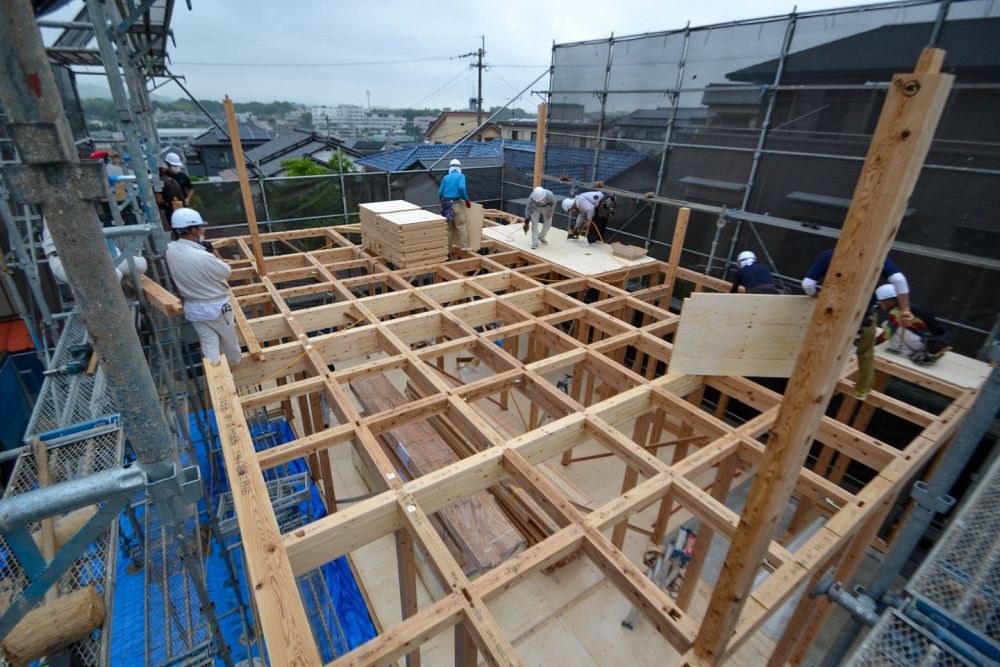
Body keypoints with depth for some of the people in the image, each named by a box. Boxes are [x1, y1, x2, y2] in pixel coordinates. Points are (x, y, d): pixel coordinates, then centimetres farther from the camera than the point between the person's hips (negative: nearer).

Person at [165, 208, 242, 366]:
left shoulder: (171, 250, -9)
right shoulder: (203, 256, -30)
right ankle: (234, 362, 41)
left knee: (208, 344, 14)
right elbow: (226, 272, -14)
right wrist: (213, 251, -7)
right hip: (216, 307, -5)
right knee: (228, 339, 20)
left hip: (192, 307, 6)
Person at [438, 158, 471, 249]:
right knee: (461, 226, -3)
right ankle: (464, 246, -5)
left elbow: (440, 193, 10)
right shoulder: (461, 176, 1)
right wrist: (467, 200, -8)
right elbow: (461, 188, -18)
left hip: (446, 204, 5)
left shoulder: (445, 178, 14)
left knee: (448, 227, 12)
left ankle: (447, 247, 17)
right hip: (456, 204, -5)